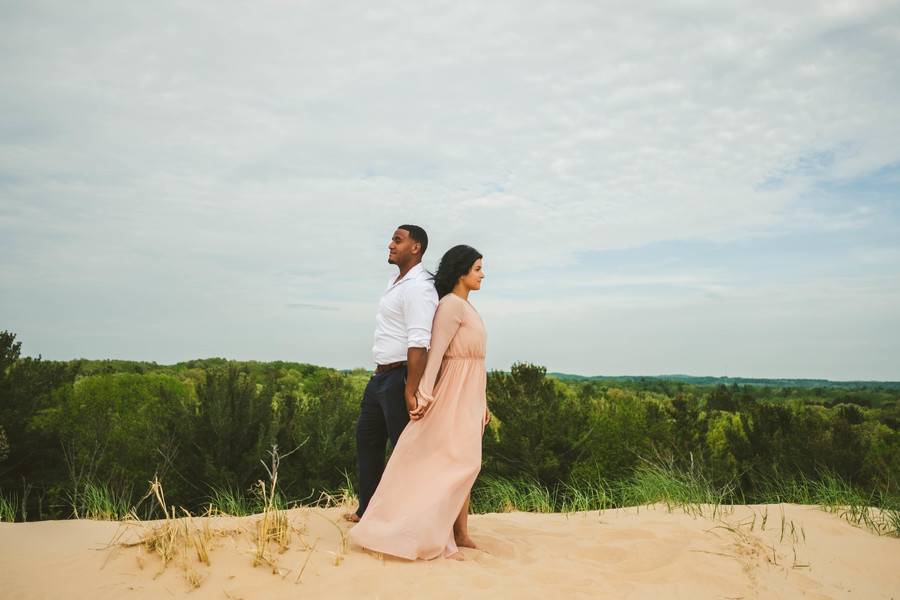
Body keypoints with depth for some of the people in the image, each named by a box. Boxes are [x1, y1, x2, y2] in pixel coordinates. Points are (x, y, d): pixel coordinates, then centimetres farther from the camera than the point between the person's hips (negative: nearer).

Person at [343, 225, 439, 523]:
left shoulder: (417, 287, -18)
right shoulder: (396, 282, 13)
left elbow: (418, 344, -26)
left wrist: (410, 391, -30)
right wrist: (381, 375, 17)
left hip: (400, 377, -10)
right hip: (381, 375, 11)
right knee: (367, 438, 19)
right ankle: (367, 509, 34)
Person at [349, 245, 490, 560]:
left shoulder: (466, 307, 16)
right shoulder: (450, 304, -13)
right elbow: (436, 350, -23)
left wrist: (481, 402, 20)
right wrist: (425, 393, -31)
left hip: (469, 394, 9)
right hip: (455, 393, -9)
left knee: (464, 464, 10)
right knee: (458, 465, -11)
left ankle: (460, 533, 17)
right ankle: (433, 537, -6)